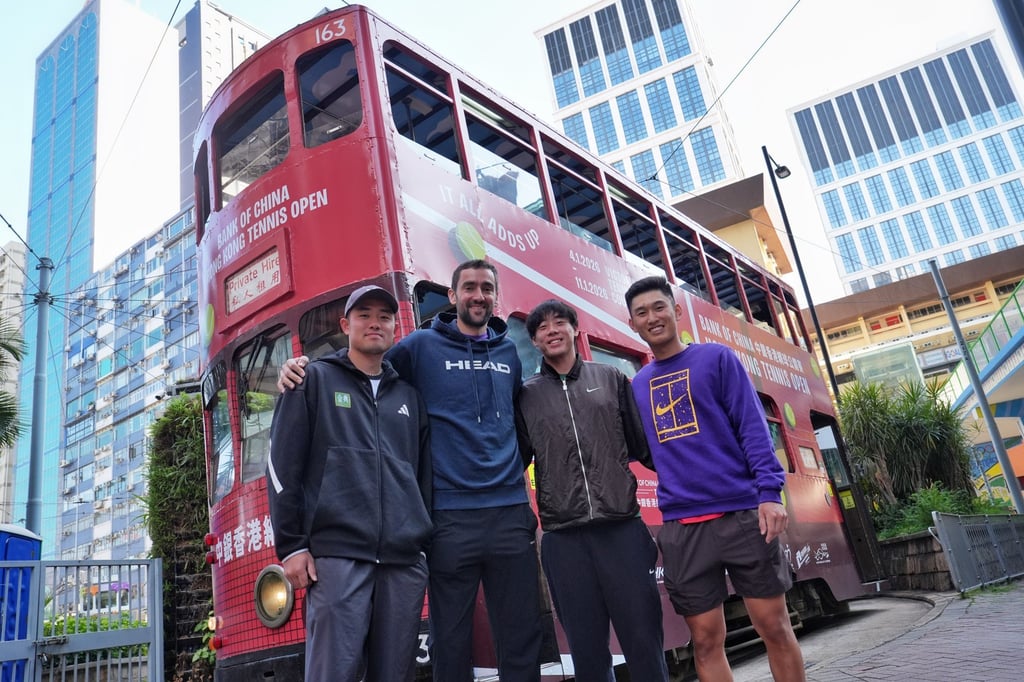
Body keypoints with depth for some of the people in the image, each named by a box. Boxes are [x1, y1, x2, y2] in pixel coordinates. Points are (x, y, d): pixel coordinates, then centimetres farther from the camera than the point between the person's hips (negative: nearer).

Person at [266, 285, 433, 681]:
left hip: (405, 559, 4)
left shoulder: (409, 396, 19)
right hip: (337, 554, -4)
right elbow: (283, 466, 1)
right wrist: (291, 545, -5)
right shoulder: (314, 380, 7)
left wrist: (425, 543, 13)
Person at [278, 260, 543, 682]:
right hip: (450, 518, -3)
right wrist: (303, 369, -10)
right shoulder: (422, 346, 3)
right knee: (451, 642, 6)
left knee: (521, 639, 7)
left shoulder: (509, 352, 14)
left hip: (510, 515, 3)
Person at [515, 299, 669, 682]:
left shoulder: (610, 379, 10)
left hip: (623, 529, 0)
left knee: (645, 641, 4)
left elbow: (643, 445, 9)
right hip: (563, 539, 0)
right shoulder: (526, 396, 9)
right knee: (587, 649, 8)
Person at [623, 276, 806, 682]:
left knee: (774, 627, 5)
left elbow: (753, 428, -4)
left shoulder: (717, 358, 3)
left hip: (742, 513, -3)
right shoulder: (638, 384, 13)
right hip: (681, 527, 3)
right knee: (706, 640, 8)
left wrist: (769, 492, -13)